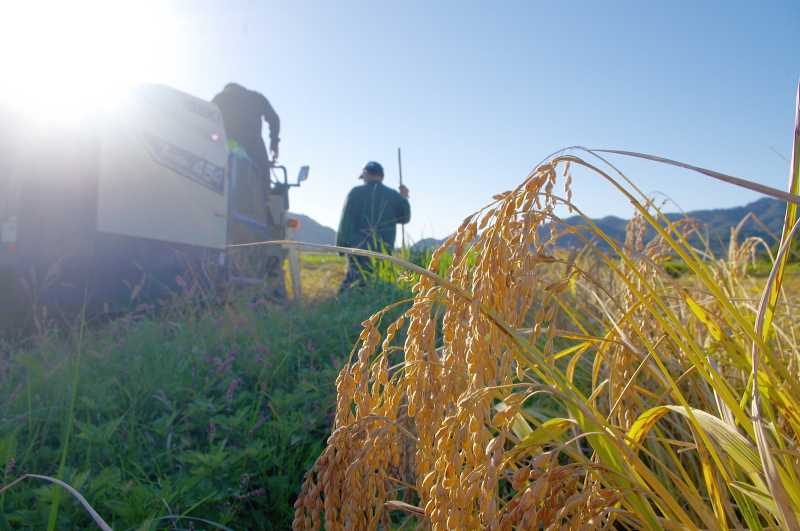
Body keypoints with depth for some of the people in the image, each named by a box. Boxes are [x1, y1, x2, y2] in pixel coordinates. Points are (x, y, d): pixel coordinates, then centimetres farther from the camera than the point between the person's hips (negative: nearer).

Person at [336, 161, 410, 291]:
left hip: (359, 250, -2)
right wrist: (404, 198, 34)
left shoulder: (356, 193, 3)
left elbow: (345, 222, 0)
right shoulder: (394, 196, 8)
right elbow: (404, 218, 20)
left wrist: (342, 246, 5)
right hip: (384, 252, 2)